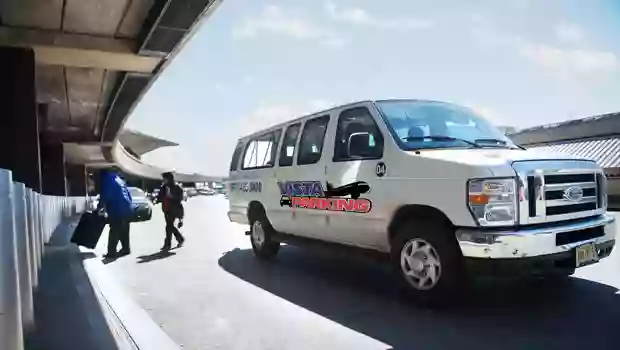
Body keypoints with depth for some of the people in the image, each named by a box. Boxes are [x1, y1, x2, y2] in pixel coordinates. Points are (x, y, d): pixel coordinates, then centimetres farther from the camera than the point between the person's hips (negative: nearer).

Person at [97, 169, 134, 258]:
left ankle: (111, 252, -5)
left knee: (114, 233, -6)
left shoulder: (106, 181, -3)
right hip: (127, 210, 8)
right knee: (124, 232, 18)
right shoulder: (118, 179, 20)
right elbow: (128, 194, 21)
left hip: (117, 212, -8)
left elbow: (104, 197, -13)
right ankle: (126, 249, 25)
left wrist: (99, 207, 0)